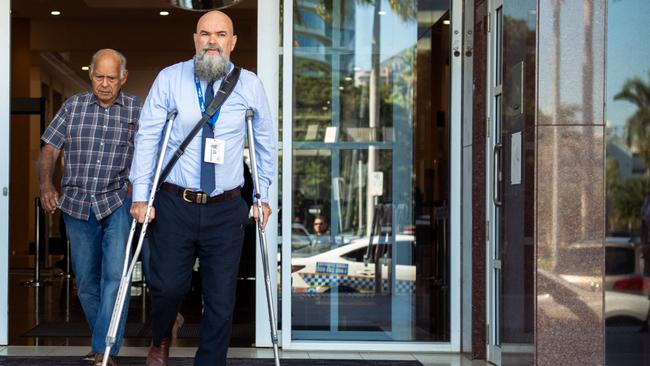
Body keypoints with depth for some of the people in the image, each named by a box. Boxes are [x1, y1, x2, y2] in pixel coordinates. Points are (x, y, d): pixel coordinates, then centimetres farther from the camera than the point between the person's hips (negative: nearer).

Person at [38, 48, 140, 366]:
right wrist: (46, 185, -10)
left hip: (118, 202, -3)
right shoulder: (73, 107, 6)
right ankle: (101, 338, 29)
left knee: (115, 276, -15)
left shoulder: (137, 110, 0)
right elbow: (49, 150, 6)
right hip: (77, 204, 3)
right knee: (86, 282, 11)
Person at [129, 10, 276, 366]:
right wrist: (141, 195, -7)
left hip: (226, 210, 1)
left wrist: (264, 194, 12)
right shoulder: (169, 80, -1)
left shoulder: (249, 84, 4)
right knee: (168, 286, 0)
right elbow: (147, 138, -1)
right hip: (173, 205, -1)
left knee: (221, 299, 4)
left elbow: (266, 142, 14)